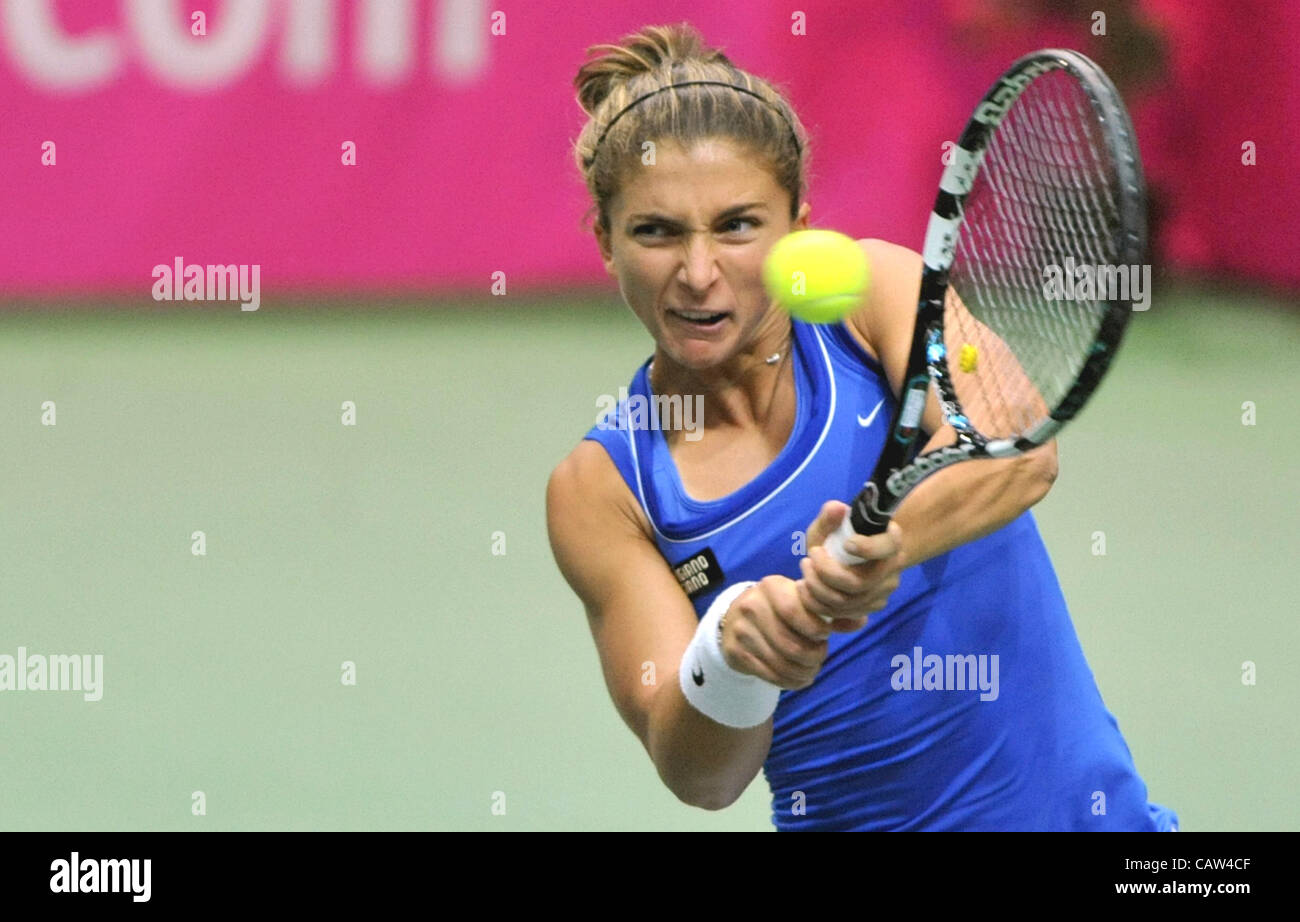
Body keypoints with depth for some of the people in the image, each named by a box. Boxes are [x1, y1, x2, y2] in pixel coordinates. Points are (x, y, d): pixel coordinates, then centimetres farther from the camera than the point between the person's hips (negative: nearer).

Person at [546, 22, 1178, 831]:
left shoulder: (875, 285, -3)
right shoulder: (601, 486, -2)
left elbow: (1020, 451, -21)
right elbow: (697, 776, -9)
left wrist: (881, 543, -39)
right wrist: (728, 657, -29)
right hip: (841, 821, 1)